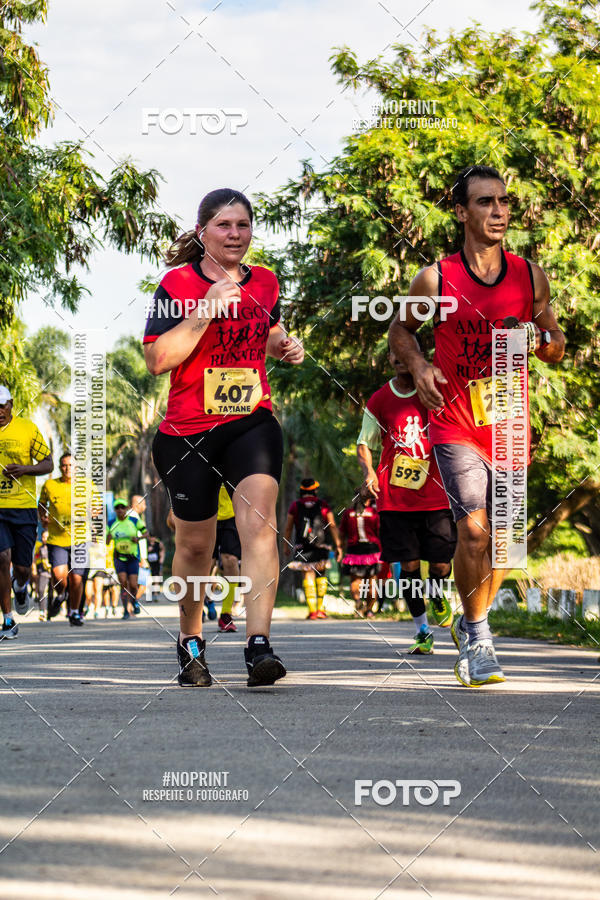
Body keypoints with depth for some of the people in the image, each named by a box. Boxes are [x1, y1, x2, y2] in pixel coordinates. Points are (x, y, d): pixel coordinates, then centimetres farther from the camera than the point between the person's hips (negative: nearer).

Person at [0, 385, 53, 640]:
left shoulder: (27, 429, 1)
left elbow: (48, 464, 4)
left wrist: (25, 469, -14)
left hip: (24, 507, 0)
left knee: (22, 568, 2)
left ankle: (21, 588, 41)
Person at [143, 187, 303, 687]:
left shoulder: (265, 283, 8)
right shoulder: (178, 284, -5)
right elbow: (157, 359, -14)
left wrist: (284, 346, 6)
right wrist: (205, 312, -22)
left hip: (252, 422, 2)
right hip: (187, 431, -1)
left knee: (259, 518, -22)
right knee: (195, 543, 8)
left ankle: (259, 645, -29)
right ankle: (191, 642, 32)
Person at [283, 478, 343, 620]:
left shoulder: (295, 506, 3)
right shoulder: (323, 505, 5)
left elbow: (288, 528, 6)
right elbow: (333, 526, 2)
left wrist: (286, 545, 17)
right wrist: (338, 545, 5)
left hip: (302, 547, -1)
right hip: (321, 546, 1)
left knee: (308, 575, -2)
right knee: (320, 575, 15)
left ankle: (312, 610, -14)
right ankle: (320, 608, 12)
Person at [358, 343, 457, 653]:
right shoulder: (379, 401, 6)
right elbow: (364, 443, 13)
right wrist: (369, 471, -7)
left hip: (435, 495, 0)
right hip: (395, 497, 0)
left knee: (441, 564, -4)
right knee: (408, 564, -4)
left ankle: (436, 595, 31)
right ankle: (422, 630, 7)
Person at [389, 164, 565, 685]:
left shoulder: (530, 276, 2)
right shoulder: (436, 279, -4)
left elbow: (556, 348, 12)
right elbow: (401, 329, 12)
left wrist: (542, 338, -11)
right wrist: (418, 365, -7)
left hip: (509, 426, 3)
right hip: (455, 423, -3)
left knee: (501, 538, 10)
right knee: (474, 528, -18)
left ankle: (471, 625, 34)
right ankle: (476, 634, 0)